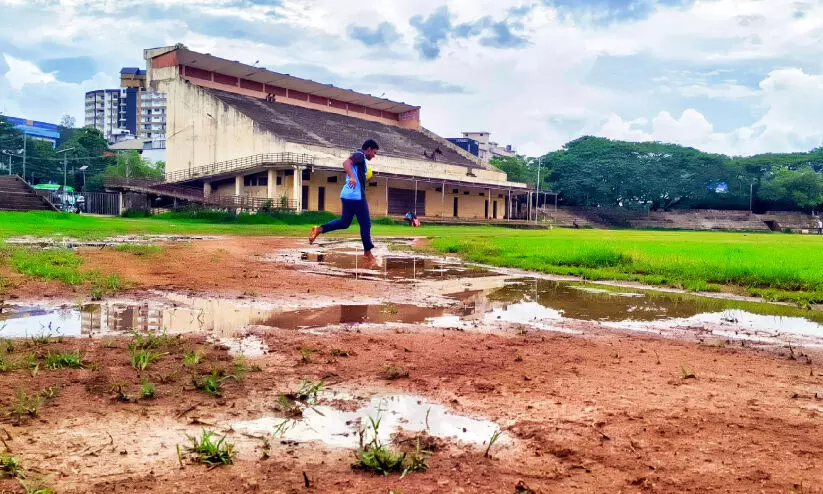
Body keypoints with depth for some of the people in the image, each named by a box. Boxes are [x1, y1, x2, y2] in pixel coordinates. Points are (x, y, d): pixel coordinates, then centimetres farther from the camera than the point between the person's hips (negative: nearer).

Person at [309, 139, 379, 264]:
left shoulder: (359, 158, 22)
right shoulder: (360, 155, -7)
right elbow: (346, 163, -26)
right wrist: (352, 177, -40)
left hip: (348, 195, 10)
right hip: (356, 195, -10)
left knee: (344, 222, 18)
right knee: (365, 224, -2)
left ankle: (319, 229, 8)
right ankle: (367, 253, 4)